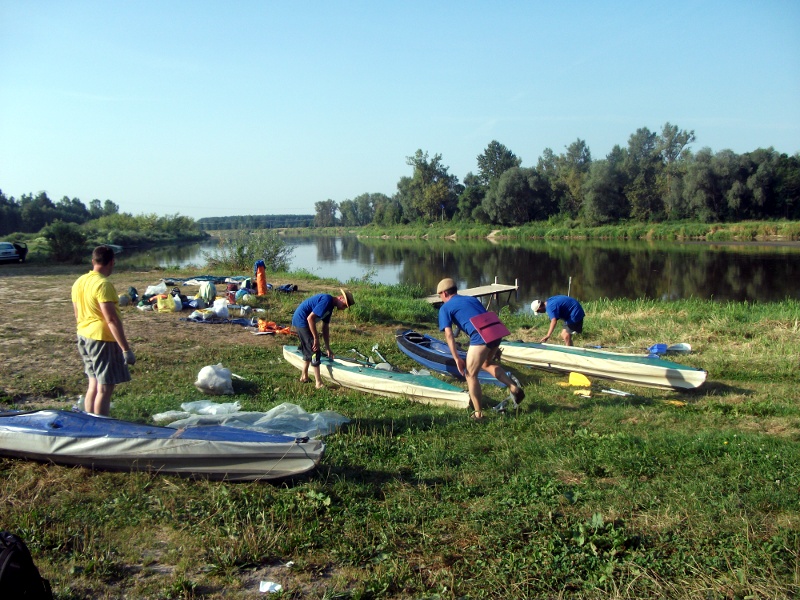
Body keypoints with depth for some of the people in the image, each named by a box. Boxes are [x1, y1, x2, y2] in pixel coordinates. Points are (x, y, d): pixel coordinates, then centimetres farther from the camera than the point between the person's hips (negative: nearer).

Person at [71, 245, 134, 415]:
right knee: (105, 388, -3)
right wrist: (126, 349, -22)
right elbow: (112, 320, -23)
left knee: (94, 384, 16)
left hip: (83, 337, 9)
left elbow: (77, 314, 17)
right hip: (102, 339, -9)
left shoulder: (79, 282, 8)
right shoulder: (103, 284, -19)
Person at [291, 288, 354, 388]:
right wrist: (316, 339, -19)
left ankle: (304, 376, 36)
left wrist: (327, 348, 18)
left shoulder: (330, 305, 11)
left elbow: (325, 328, 17)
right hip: (301, 321, -10)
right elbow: (310, 318, -26)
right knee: (315, 351, -7)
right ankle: (319, 383, -2)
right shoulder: (327, 300, -20)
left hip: (299, 321, 10)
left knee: (308, 350, 22)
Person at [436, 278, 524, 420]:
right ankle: (514, 388, 19)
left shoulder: (445, 308, 12)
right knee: (487, 363, 31)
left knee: (470, 375, 9)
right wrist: (494, 347, 39)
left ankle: (478, 414, 13)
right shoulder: (472, 299, 31)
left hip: (480, 337, -7)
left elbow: (449, 334, 1)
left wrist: (457, 358, 0)